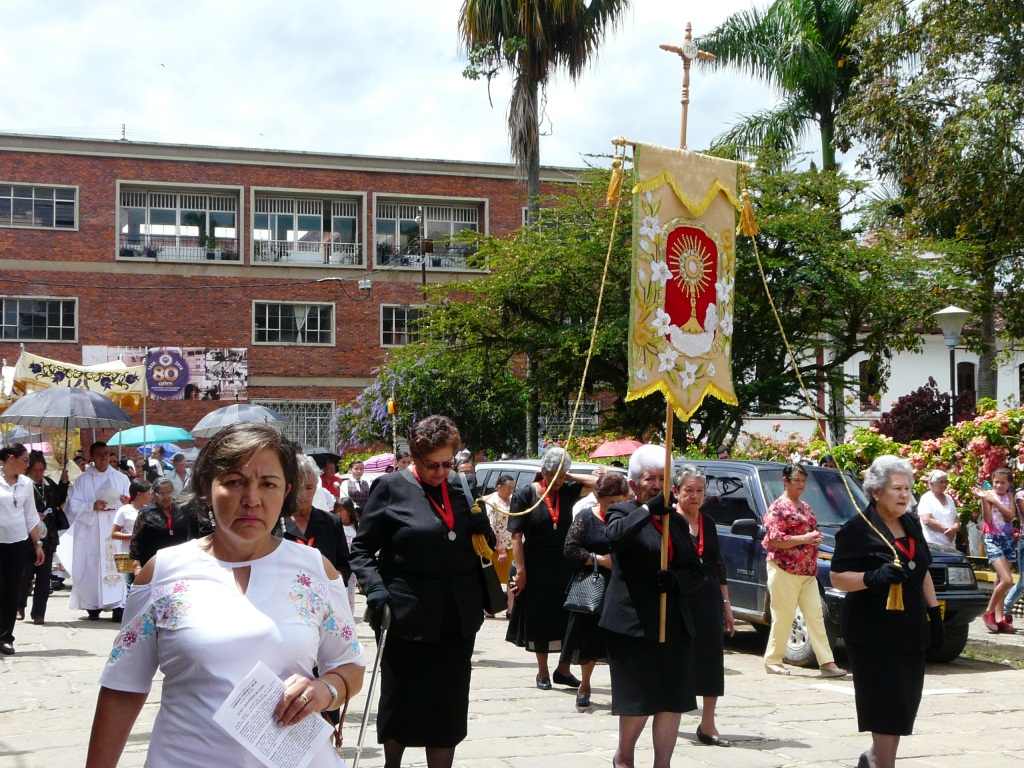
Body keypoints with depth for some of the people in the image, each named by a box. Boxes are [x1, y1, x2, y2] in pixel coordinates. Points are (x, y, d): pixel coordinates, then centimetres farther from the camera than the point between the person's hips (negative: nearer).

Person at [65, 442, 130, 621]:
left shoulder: (121, 478, 14)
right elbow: (73, 505, 1)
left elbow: (131, 502, 12)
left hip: (115, 528, 1)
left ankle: (117, 605, -12)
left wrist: (126, 502, -11)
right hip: (90, 531, -1)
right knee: (92, 566, -6)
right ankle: (92, 605, 1)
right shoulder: (83, 480, 9)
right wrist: (92, 506, -15)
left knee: (116, 565, -9)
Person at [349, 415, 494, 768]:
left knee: (448, 712, 9)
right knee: (401, 706, 8)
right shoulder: (391, 487, -3)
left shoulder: (460, 486, 9)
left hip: (457, 620, 4)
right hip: (409, 618, -3)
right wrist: (374, 588, -16)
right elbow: (362, 548, -2)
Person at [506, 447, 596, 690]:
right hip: (537, 567, -3)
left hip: (565, 565, 3)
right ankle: (542, 673, 17)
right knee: (539, 620, 5)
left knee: (570, 619, 3)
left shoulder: (567, 491, 2)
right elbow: (516, 536, -10)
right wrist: (520, 571, -15)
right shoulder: (525, 494, -8)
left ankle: (563, 670, 18)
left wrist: (569, 477, -6)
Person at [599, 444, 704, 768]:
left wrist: (676, 579, -8)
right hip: (634, 622, -5)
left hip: (674, 624, 5)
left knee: (673, 700, 3)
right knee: (638, 700, -3)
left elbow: (696, 569, 12)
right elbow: (615, 535, -25)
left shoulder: (676, 520, 16)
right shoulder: (623, 513, 0)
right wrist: (649, 508, -33)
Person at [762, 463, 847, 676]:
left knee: (815, 617, 2)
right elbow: (774, 540, -17)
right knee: (783, 617, -2)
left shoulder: (805, 507, 17)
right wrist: (804, 539, -19)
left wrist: (816, 539, 6)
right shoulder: (779, 507, -8)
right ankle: (773, 660, 11)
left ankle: (827, 662, -1)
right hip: (784, 571, -7)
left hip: (807, 572, 7)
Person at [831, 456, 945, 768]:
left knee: (905, 704, 10)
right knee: (887, 706, -9)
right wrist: (874, 577, -28)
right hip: (873, 634, -7)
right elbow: (837, 577, -14)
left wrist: (934, 613, 19)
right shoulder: (858, 529, -11)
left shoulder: (911, 525, 13)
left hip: (910, 630, 7)